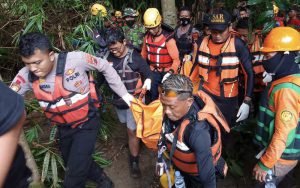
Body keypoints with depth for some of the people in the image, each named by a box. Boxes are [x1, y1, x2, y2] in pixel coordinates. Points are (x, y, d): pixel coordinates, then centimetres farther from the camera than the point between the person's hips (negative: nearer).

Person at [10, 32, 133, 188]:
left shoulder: (75, 59, -25)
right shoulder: (26, 75, -13)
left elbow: (105, 67, -11)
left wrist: (123, 93, -8)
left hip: (86, 124, -5)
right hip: (63, 128, 6)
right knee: (73, 165, 25)